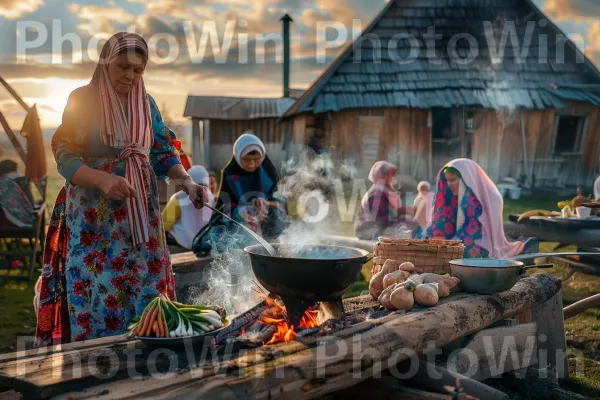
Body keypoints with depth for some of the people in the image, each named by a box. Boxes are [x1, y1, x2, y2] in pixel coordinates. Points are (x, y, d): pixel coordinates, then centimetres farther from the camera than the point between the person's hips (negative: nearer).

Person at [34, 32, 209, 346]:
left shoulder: (146, 103, 10)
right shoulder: (82, 99, -3)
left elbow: (163, 153, 9)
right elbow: (64, 155, -9)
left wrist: (186, 181, -11)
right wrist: (103, 180, -27)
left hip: (141, 217, 4)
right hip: (94, 218, -4)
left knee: (145, 296, 4)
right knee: (98, 298, -6)